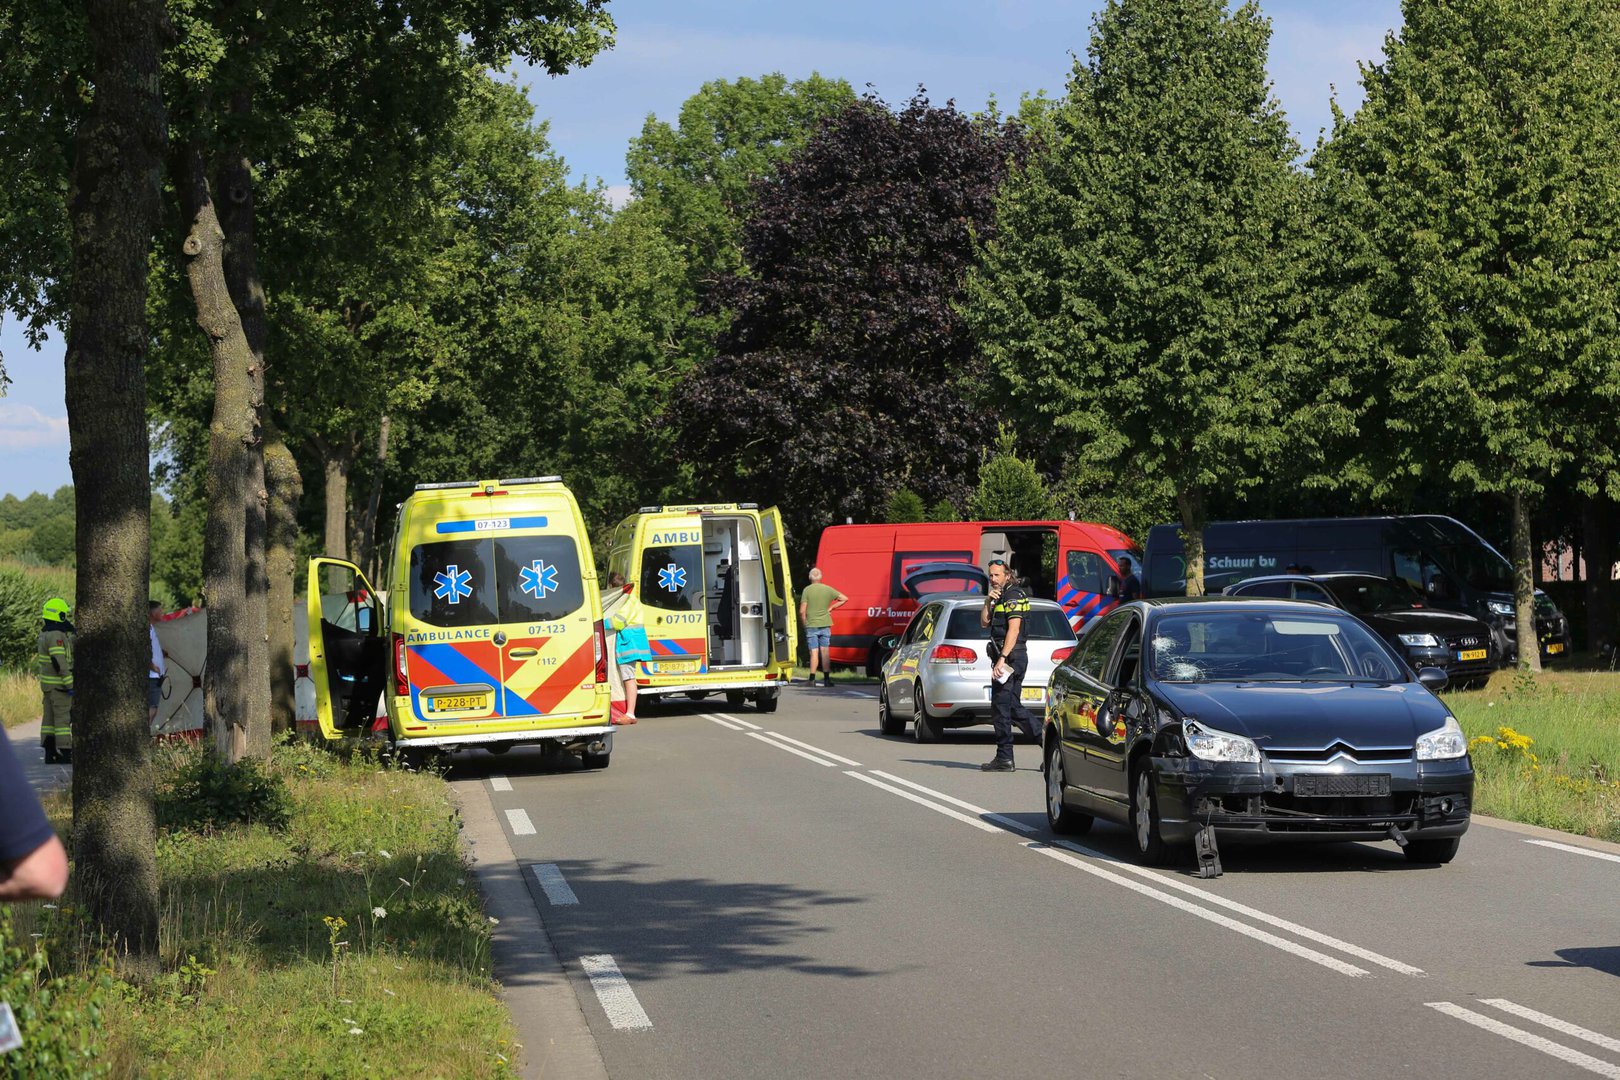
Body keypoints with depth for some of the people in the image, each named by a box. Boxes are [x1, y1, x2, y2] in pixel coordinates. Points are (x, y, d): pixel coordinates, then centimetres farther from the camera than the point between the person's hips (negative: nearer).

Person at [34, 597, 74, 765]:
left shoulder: (45, 633, 12)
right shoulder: (56, 635, -19)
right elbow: (59, 661, -24)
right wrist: (69, 684, -22)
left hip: (47, 682, 10)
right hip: (59, 682, -10)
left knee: (49, 717, 9)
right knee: (63, 717, -7)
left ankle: (50, 752, 11)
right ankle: (65, 753, -7)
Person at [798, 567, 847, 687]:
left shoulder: (807, 590, -7)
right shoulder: (828, 589, 2)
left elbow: (802, 611, -10)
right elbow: (844, 599, 8)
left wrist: (804, 623, 5)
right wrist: (831, 608, 11)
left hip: (811, 625, -2)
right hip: (825, 624, 2)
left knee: (814, 652, 0)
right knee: (825, 652, 6)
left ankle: (812, 679, -4)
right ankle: (826, 679, 5)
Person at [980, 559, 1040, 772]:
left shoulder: (1013, 595, -10)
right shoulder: (1001, 597, 21)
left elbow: (1013, 630, -19)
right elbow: (984, 623, 17)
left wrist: (1002, 659, -25)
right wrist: (988, 602, 1)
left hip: (1010, 657, -10)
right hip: (1009, 658, 10)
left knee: (1001, 707, -7)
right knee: (1014, 707, 13)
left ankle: (1004, 758, -5)